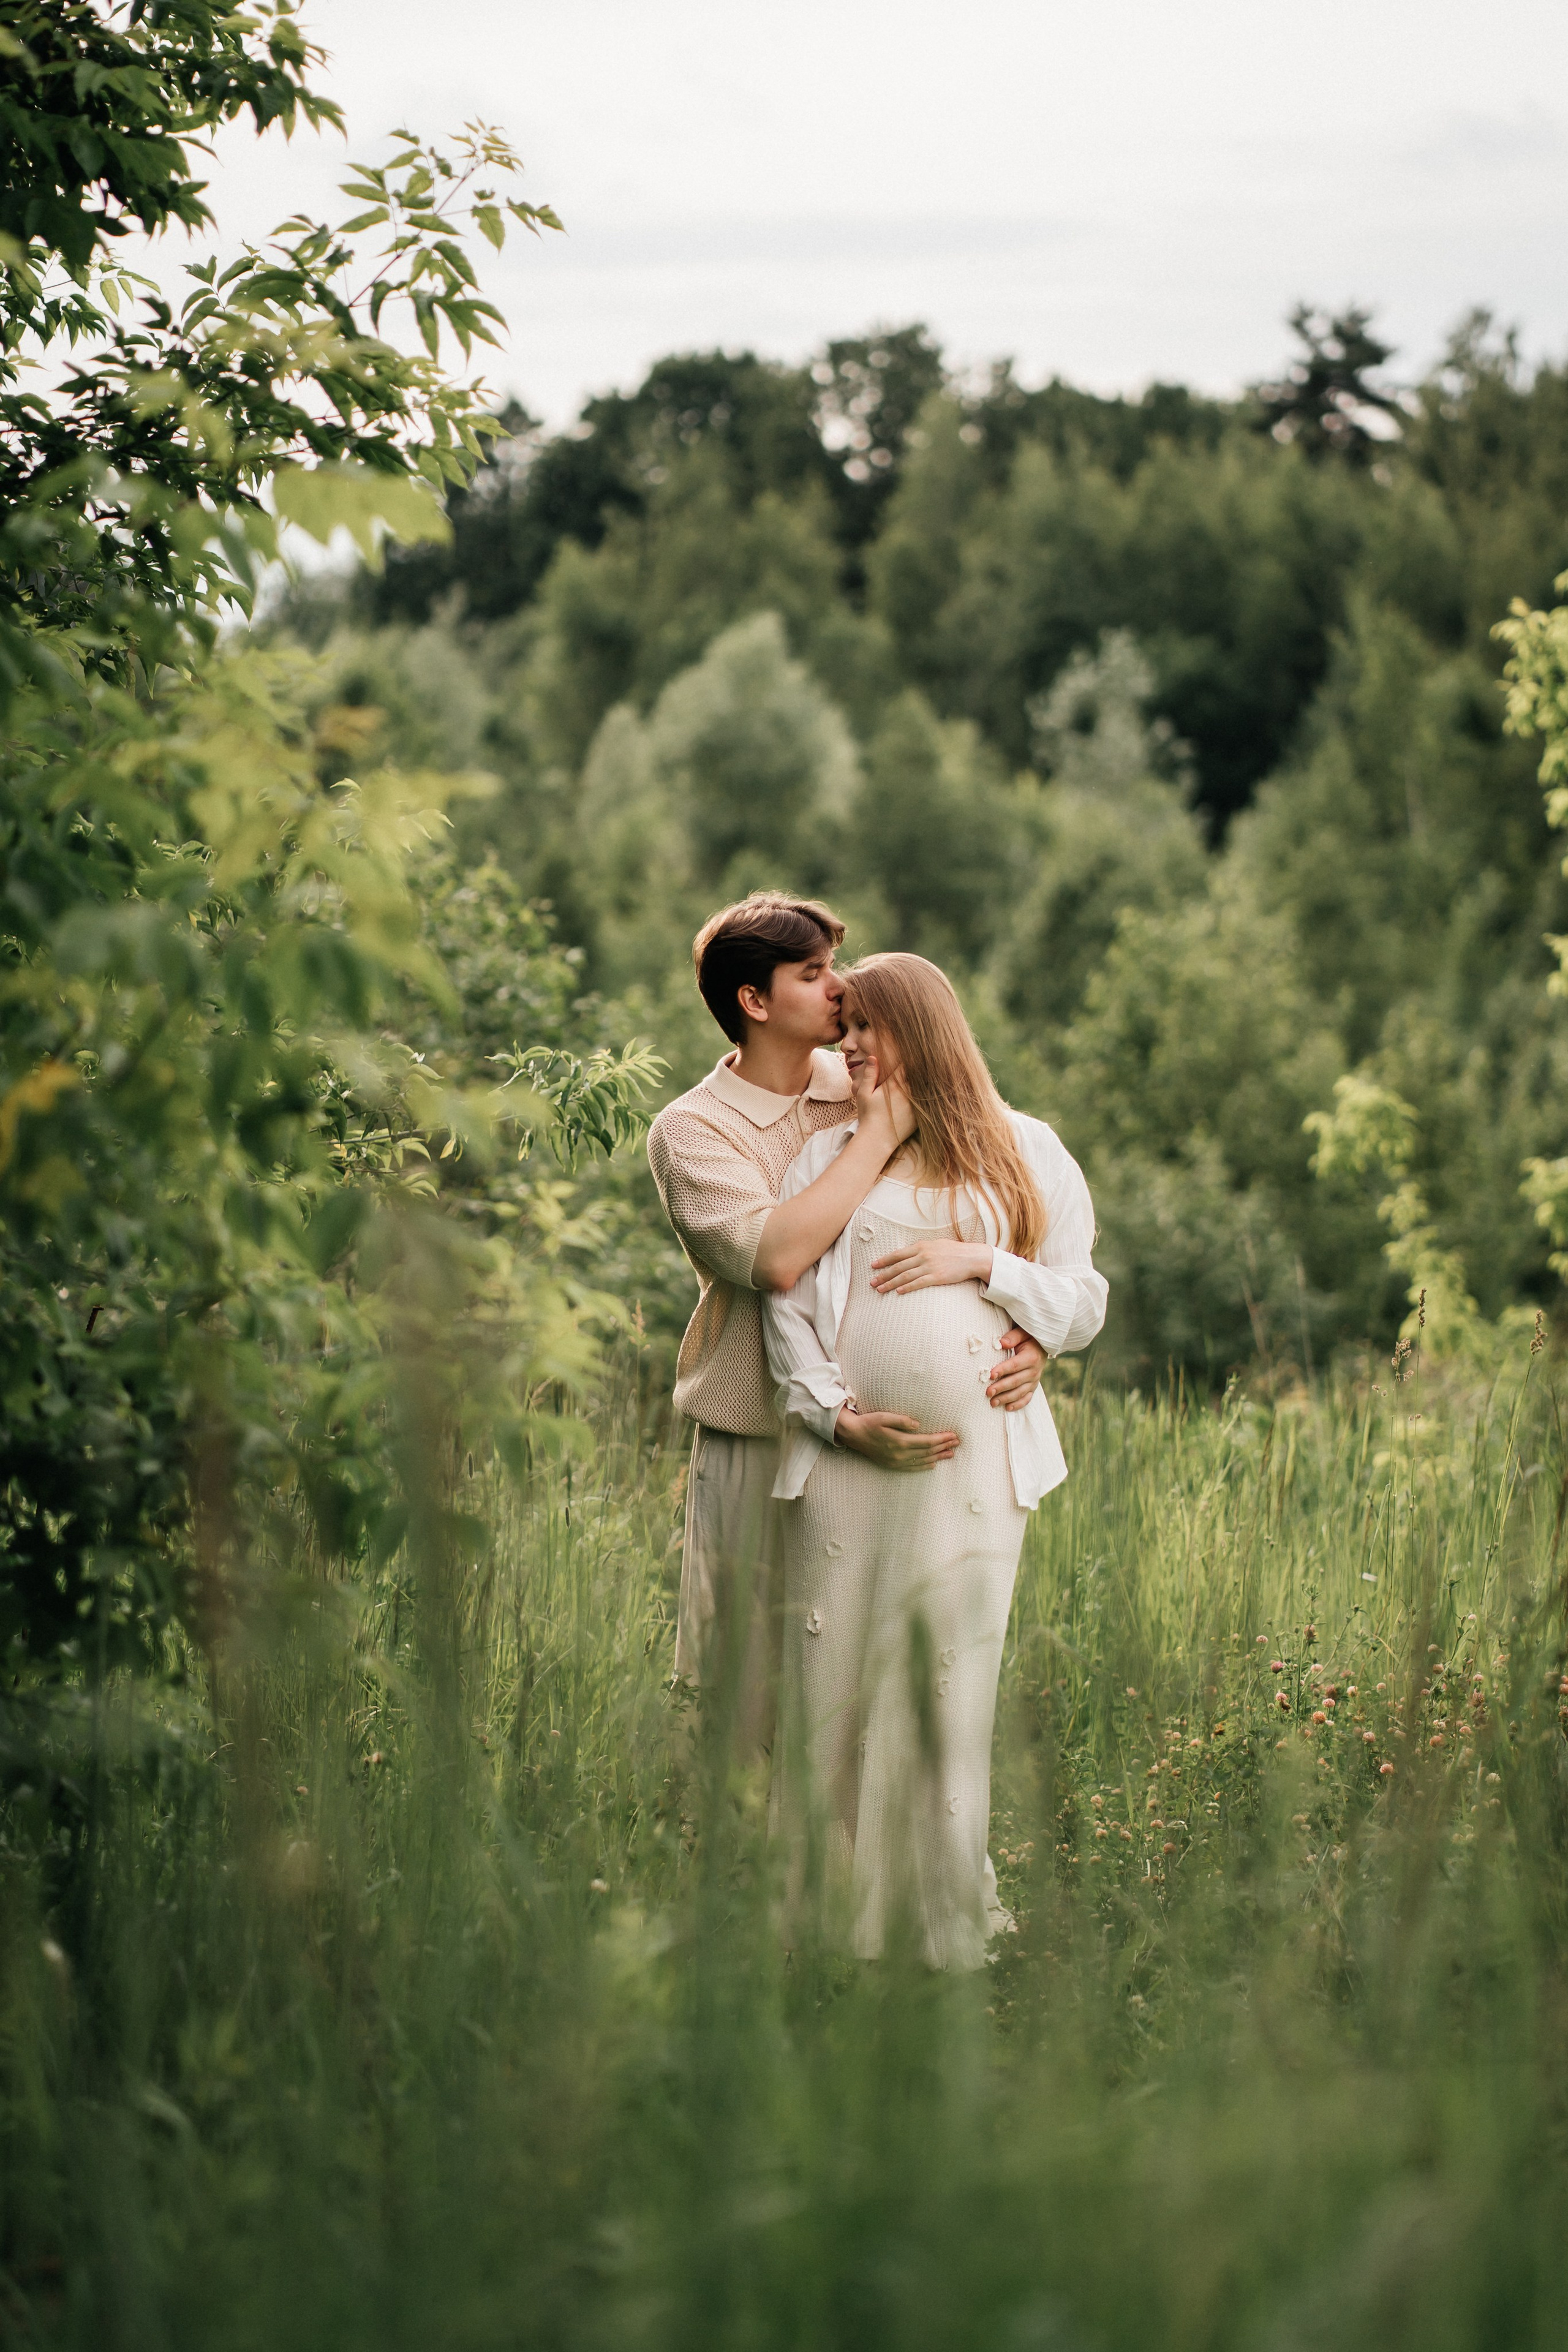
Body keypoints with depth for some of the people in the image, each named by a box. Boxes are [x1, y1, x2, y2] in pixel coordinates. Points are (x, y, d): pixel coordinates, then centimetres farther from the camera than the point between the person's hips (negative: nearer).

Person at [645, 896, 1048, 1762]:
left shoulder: (869, 1090, 7)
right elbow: (775, 1256, -23)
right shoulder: (691, 1129, -5)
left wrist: (1025, 1336, -10)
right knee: (753, 1699, 2)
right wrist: (878, 1135, -16)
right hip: (758, 1454, -3)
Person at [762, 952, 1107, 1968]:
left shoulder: (1025, 1152, 12)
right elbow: (786, 1302, 6)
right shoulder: (831, 1152, 13)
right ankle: (833, 1930, 6)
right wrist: (839, 1415, -8)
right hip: (848, 1458, 1)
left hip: (975, 1460, -1)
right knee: (835, 1689, -2)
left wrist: (984, 1263, -5)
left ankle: (956, 1934, 5)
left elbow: (1084, 1304, 11)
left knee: (955, 1685, -3)